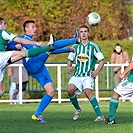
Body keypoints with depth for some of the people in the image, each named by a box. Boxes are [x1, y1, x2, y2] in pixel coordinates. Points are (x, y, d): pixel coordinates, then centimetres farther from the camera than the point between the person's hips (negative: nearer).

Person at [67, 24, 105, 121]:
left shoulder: (94, 46, 2)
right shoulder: (75, 46, 12)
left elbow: (102, 60, 4)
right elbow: (70, 59, 22)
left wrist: (97, 71, -11)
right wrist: (69, 67, 0)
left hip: (88, 76, -4)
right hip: (76, 75, 4)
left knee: (88, 91, -29)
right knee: (70, 89, -23)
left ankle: (100, 116, -28)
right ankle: (78, 109, 3)